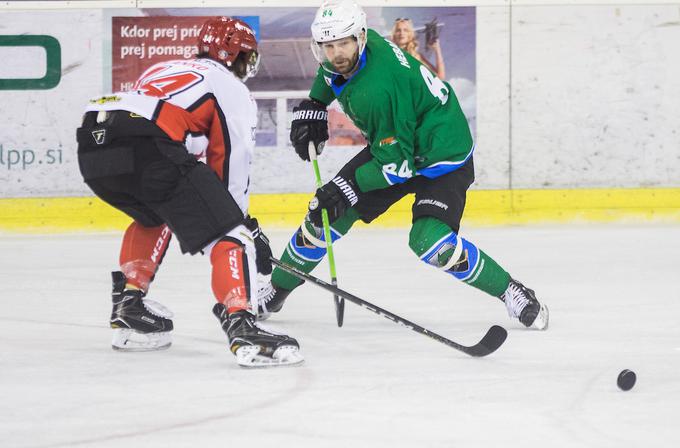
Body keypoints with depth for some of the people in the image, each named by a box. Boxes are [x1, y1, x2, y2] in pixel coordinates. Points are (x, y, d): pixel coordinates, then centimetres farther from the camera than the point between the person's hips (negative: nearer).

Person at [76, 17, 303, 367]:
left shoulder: (163, 69, 38)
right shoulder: (233, 90, 19)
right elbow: (230, 169, 14)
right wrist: (247, 226, 25)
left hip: (92, 142, 7)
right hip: (146, 146, -7)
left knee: (154, 216, 36)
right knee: (229, 234, -3)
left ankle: (128, 309, 33)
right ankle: (241, 326, -20)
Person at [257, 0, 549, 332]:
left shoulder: (375, 90, -35)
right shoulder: (350, 52, -11)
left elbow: (396, 163, -29)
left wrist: (347, 188, -27)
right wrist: (313, 106, 11)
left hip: (442, 156, -9)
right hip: (393, 145, 9)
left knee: (429, 242, -28)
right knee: (326, 214, 3)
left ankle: (512, 293, -10)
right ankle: (275, 293, 21)